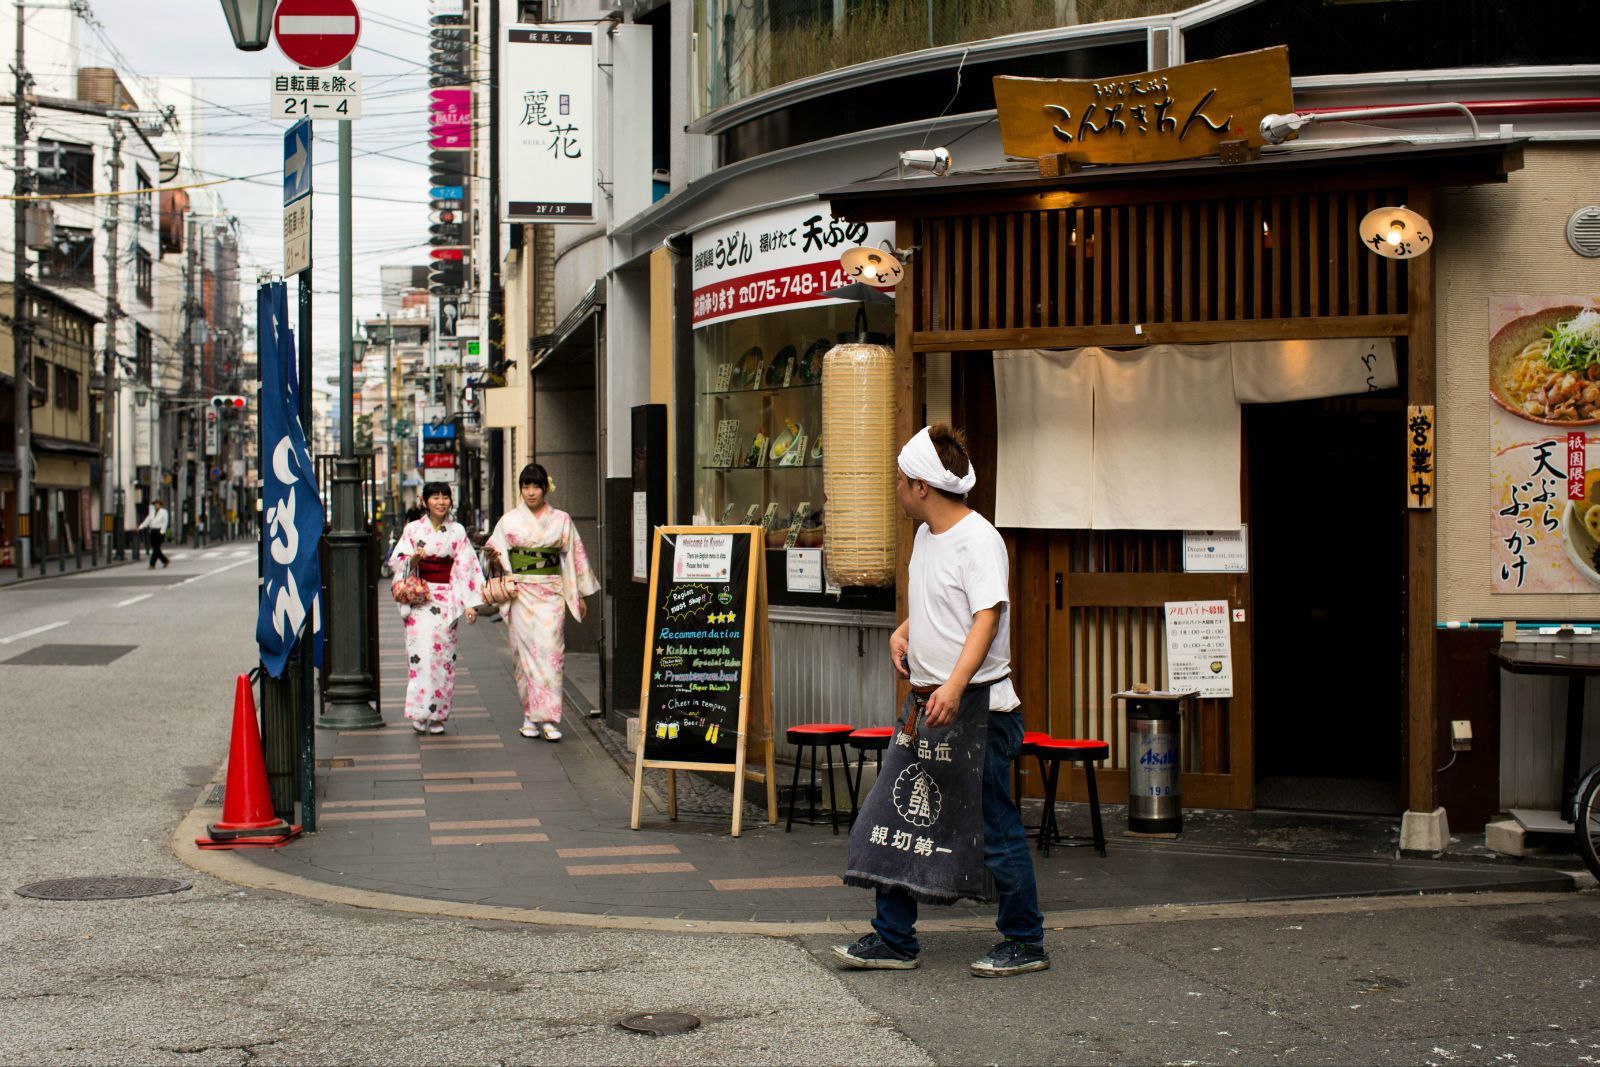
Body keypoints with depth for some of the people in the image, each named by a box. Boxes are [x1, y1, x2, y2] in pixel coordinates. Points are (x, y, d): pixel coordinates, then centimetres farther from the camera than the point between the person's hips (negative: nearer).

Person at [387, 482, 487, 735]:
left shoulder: (457, 531, 7)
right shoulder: (412, 530, 5)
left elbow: (466, 567, 4)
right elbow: (396, 561, 4)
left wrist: (470, 603, -3)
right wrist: (412, 560, -19)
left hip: (447, 598, 1)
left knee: (443, 653, -1)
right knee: (421, 649, -11)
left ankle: (437, 715, 6)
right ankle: (420, 713, -6)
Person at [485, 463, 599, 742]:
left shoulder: (561, 520, 7)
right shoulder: (509, 520, 8)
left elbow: (574, 556, 10)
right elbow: (497, 554, 11)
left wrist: (580, 595, 9)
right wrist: (493, 555, -13)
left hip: (551, 592, -1)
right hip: (521, 591, 1)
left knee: (549, 650, -10)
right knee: (527, 651, -2)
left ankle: (547, 719, -12)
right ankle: (530, 716, 7)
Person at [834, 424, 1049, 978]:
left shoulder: (979, 540, -16)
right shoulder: (925, 535, 13)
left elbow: (987, 618, -26)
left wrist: (955, 686, -38)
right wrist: (904, 630, 8)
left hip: (976, 705, -9)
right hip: (926, 702, 10)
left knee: (995, 828, -1)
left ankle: (1025, 942, 13)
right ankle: (893, 939, 19)